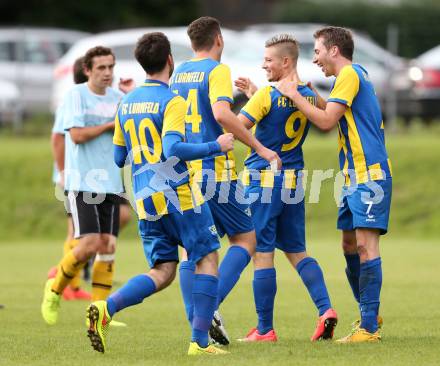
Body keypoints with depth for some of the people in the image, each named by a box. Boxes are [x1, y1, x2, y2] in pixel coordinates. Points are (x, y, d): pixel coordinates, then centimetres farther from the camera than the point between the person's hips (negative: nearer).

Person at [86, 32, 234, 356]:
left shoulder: (126, 103, 12)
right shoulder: (171, 101, -10)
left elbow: (119, 158, 17)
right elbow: (173, 149, -22)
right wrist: (216, 146, -12)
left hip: (145, 199, 7)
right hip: (179, 195, -7)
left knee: (163, 272, 8)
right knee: (208, 258, 6)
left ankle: (106, 308, -16)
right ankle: (200, 341, 0)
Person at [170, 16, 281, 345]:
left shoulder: (178, 74, 14)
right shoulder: (217, 70, -7)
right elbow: (222, 114, -22)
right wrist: (259, 147, -18)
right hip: (215, 169, -6)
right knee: (246, 238, 5)